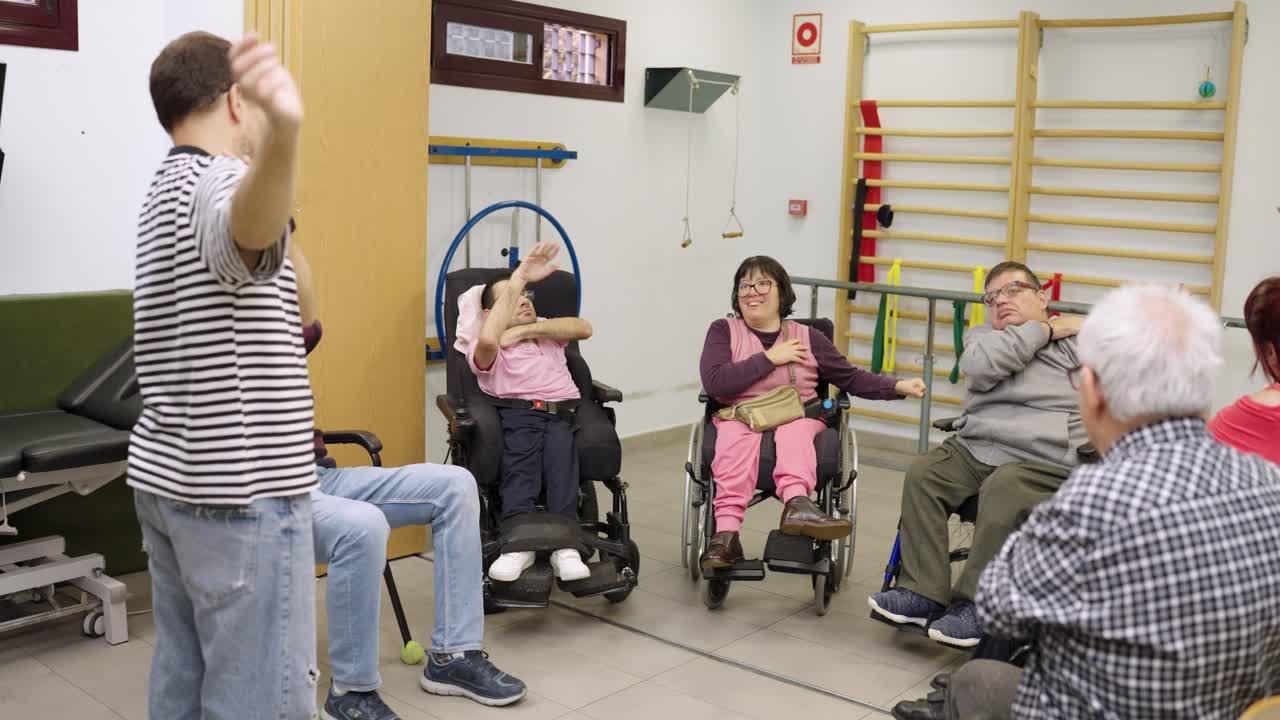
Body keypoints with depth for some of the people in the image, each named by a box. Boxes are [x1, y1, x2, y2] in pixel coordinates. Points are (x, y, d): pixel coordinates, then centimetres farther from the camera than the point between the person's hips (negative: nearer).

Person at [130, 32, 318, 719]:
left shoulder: (166, 190, 14)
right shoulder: (220, 186, -17)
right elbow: (249, 226, -45)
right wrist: (283, 132, -66)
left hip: (166, 478, 10)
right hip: (240, 494, -10)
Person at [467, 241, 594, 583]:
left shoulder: (547, 334, 33)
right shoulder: (486, 349, 18)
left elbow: (583, 328, 12)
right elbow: (488, 339, -10)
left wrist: (527, 330, 7)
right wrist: (518, 278, -7)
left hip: (563, 413, 2)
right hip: (517, 414, -2)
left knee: (560, 445, -31)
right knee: (521, 455, -34)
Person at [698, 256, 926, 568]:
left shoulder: (807, 337, 14)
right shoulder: (724, 330, 9)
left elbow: (852, 378, 17)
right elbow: (713, 381, -7)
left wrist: (899, 386, 3)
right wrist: (769, 358, -6)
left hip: (799, 417, 1)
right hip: (739, 416, -1)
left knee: (793, 429, -33)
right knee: (736, 438, -34)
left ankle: (797, 503, -59)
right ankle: (726, 533, -49)